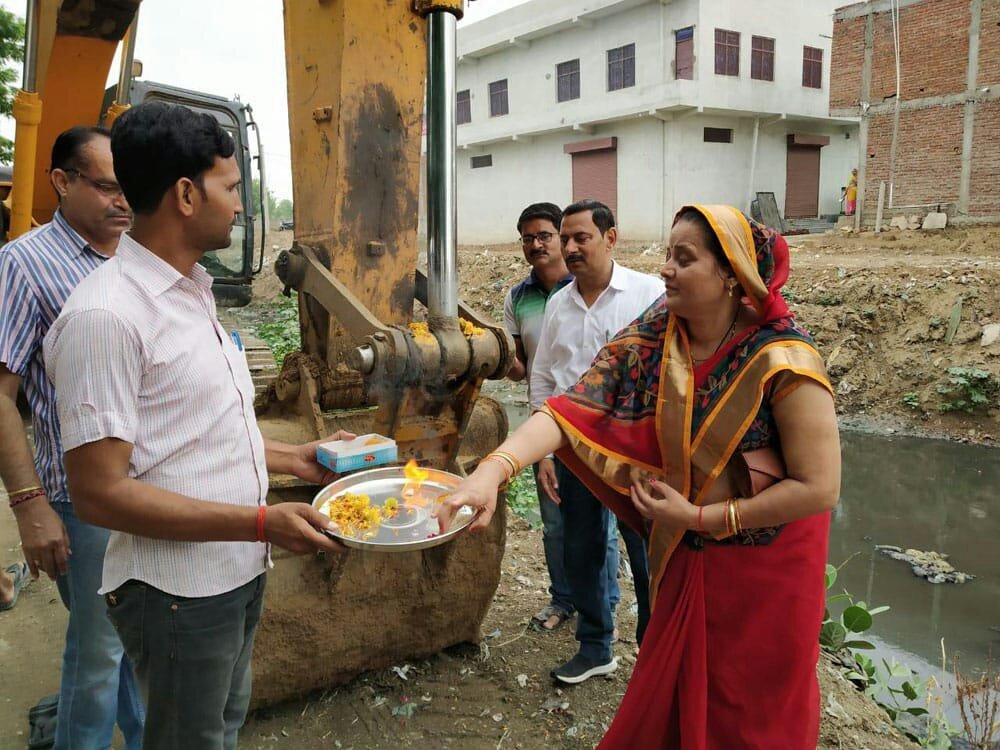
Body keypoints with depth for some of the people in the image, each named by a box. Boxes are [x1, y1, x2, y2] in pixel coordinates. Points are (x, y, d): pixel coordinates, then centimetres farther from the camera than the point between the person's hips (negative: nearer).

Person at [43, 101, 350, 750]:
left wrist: (291, 458, 8)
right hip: (178, 592, -8)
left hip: (239, 572, 8)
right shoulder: (104, 316, -22)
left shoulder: (194, 293, 8)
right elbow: (99, 491, -23)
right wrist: (262, 522, -26)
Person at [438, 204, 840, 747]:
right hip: (684, 560, 4)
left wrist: (701, 517, -21)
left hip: (764, 573, -4)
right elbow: (573, 409, -20)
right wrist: (495, 467, -37)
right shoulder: (652, 337, -12)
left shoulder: (782, 361, -25)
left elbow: (819, 488, -23)